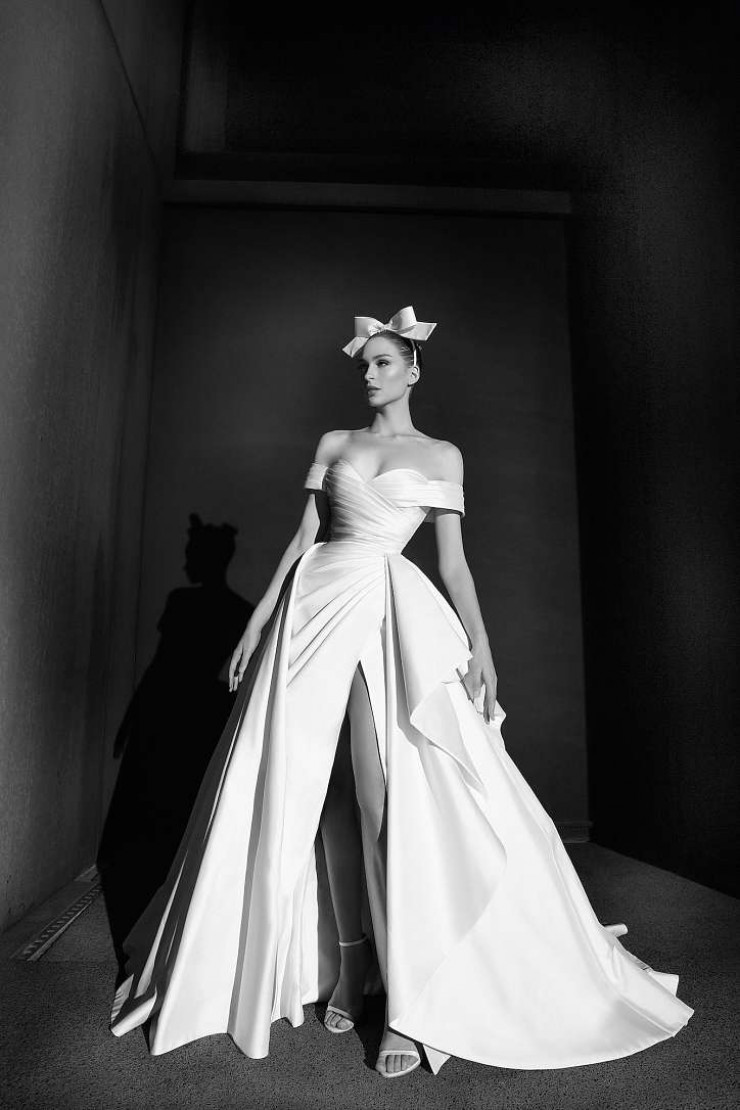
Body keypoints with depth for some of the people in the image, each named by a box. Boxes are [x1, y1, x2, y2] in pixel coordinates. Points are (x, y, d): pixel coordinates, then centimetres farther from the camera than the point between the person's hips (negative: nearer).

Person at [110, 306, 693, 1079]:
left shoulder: (441, 455, 11)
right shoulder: (333, 444, 16)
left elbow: (453, 561, 6)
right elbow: (303, 537, 13)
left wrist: (481, 648, -3)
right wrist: (256, 623, 7)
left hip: (394, 617, -3)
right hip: (317, 610, 3)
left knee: (389, 798, -10)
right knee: (323, 794, 3)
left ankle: (410, 1005, 2)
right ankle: (345, 968, 19)